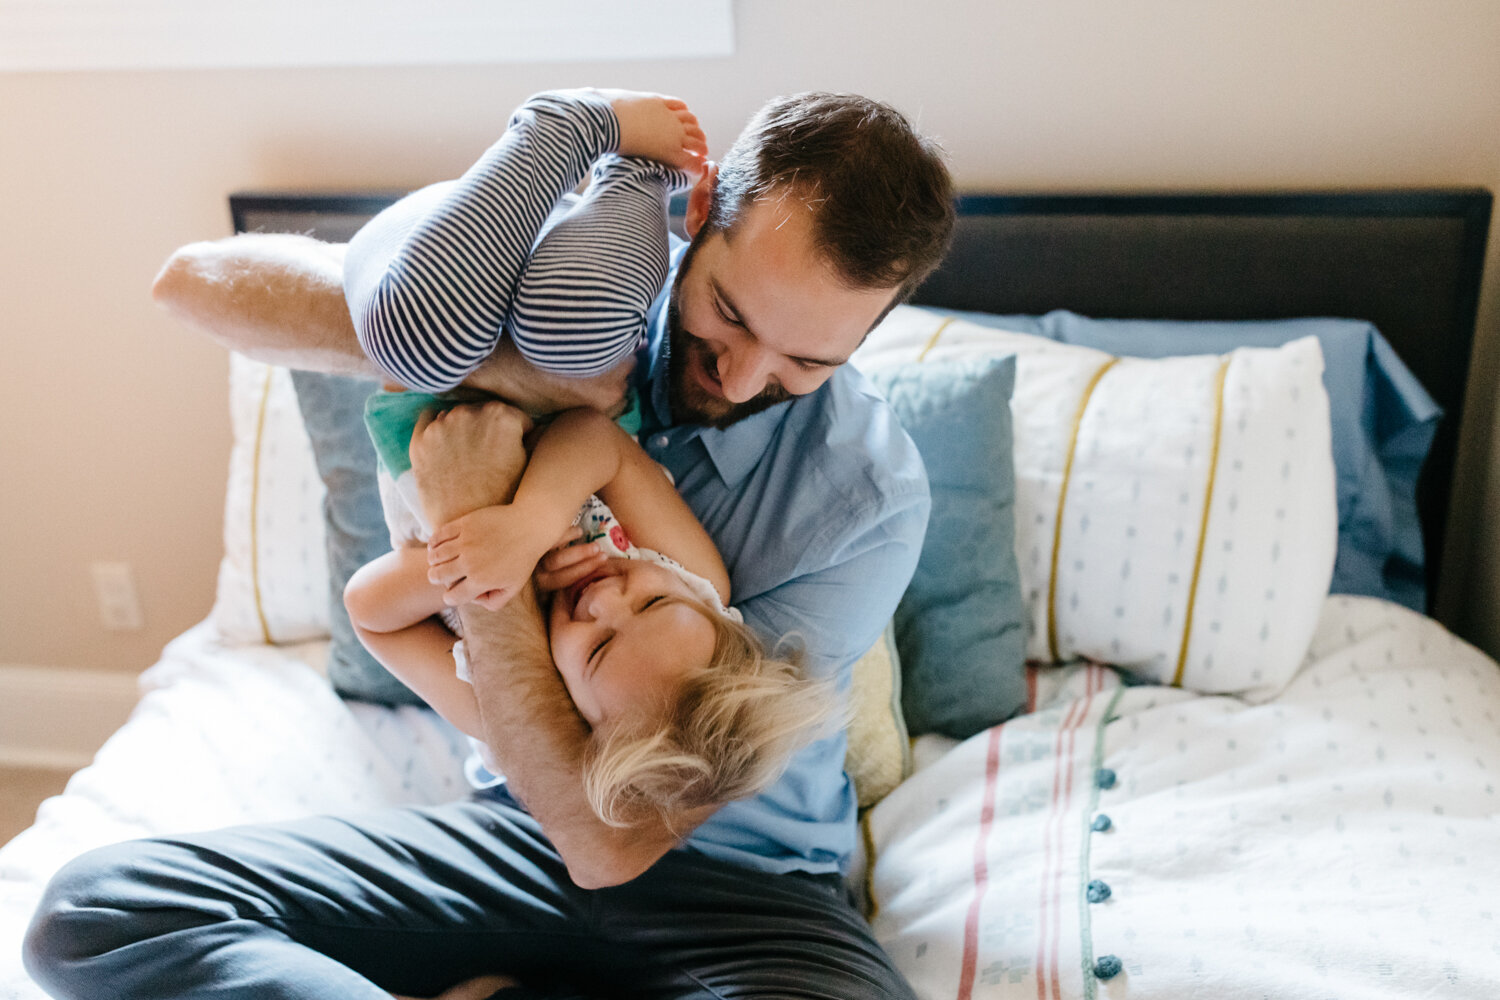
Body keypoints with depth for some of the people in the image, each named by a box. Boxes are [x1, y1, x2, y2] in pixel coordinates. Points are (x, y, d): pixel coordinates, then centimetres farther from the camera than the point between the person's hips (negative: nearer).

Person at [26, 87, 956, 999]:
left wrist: (477, 534, -27)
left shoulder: (873, 497, -21)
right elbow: (201, 278, -11)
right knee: (95, 907, -12)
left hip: (738, 884, -2)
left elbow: (610, 842, -23)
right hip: (525, 818, 3)